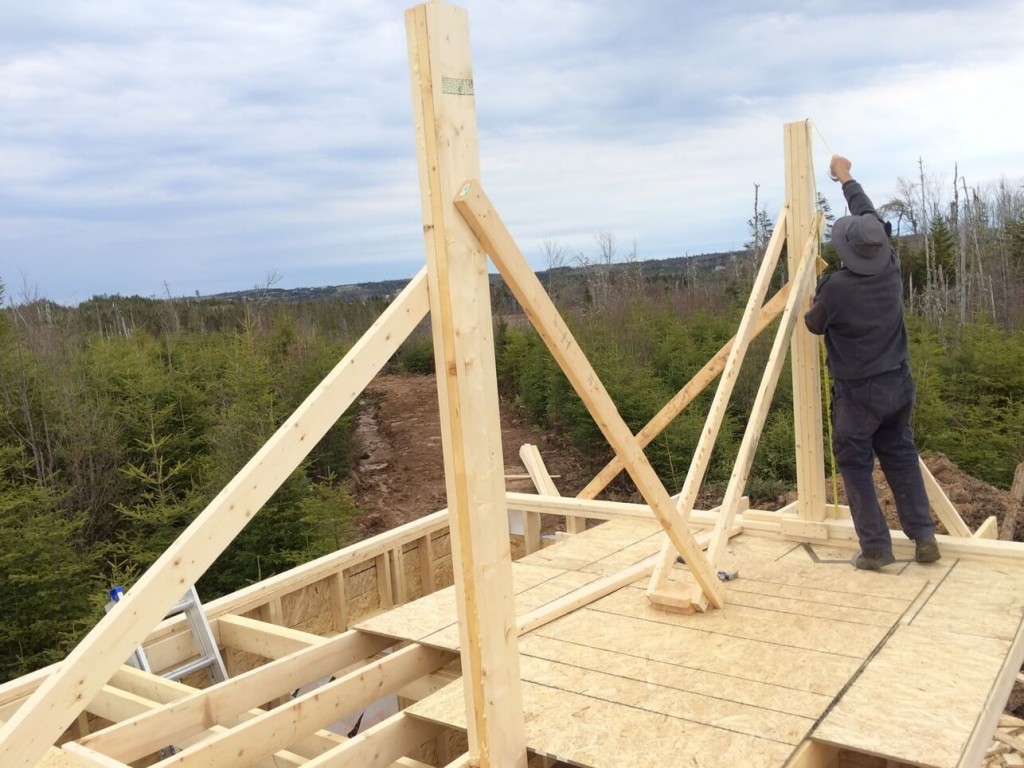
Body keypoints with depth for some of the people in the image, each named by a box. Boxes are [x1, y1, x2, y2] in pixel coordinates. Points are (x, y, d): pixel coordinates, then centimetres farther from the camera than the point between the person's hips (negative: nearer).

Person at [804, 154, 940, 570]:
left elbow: (814, 325, 0)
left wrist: (812, 308, 23)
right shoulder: (892, 268, -5)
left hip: (857, 392, -5)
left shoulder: (836, 287, -20)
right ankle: (924, 536, 18)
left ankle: (876, 547, 5)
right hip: (898, 384, 6)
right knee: (901, 457, 17)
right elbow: (872, 218, 11)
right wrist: (846, 178, 23)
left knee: (855, 465, 5)